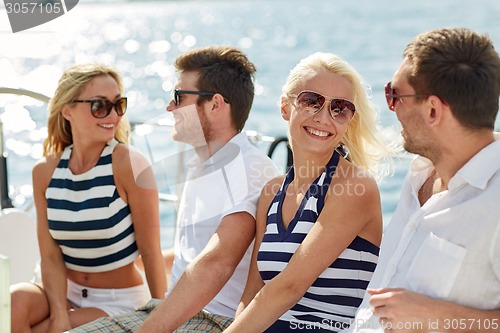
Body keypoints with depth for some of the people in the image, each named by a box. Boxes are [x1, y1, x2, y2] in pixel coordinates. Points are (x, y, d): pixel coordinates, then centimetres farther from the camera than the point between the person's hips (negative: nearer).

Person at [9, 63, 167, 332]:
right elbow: (50, 255, -5)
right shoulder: (45, 171, -2)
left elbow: (151, 252, -13)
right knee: (14, 302, -25)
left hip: (120, 301, -4)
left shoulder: (128, 164, -16)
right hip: (67, 291, 4)